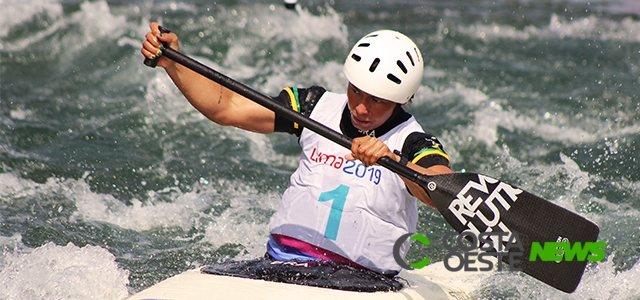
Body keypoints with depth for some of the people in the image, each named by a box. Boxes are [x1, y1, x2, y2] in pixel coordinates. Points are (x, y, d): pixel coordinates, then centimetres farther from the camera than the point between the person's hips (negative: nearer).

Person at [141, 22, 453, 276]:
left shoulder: (415, 145, -4)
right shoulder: (319, 107, 8)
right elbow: (226, 108, 5)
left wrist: (393, 159, -44)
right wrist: (172, 62, -7)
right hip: (282, 261, 3)